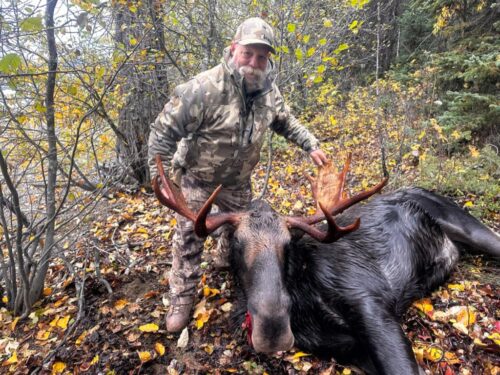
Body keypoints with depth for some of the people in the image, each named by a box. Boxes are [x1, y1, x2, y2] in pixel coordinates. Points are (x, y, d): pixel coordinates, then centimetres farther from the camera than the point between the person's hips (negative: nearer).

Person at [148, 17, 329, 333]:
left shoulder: (269, 91, -11)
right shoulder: (206, 88, -31)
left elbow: (287, 123, 9)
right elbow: (164, 131, -28)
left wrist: (312, 145, -1)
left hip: (238, 181, 6)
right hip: (198, 179, -5)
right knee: (190, 238, -1)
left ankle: (228, 260, 56)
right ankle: (182, 298, 17)